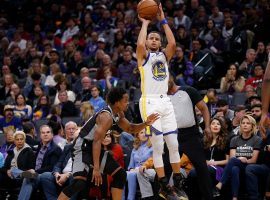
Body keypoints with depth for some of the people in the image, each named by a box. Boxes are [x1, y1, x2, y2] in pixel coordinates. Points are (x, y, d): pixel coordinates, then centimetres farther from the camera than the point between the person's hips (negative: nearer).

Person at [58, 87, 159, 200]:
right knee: (80, 182, -26)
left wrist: (146, 123, 1)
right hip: (83, 147, -10)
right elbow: (97, 142, -29)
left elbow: (130, 129, 21)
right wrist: (96, 168, -34)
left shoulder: (118, 114, 5)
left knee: (120, 174, 8)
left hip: (94, 148, 10)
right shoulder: (106, 116, -24)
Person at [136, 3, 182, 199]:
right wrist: (145, 23, -4)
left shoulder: (164, 55, 17)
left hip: (165, 102, 5)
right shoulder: (144, 55, 6)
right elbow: (140, 44, -17)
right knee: (158, 146, -7)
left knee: (173, 144, 4)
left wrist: (163, 21, -1)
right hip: (149, 102, -5)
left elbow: (173, 43, -3)